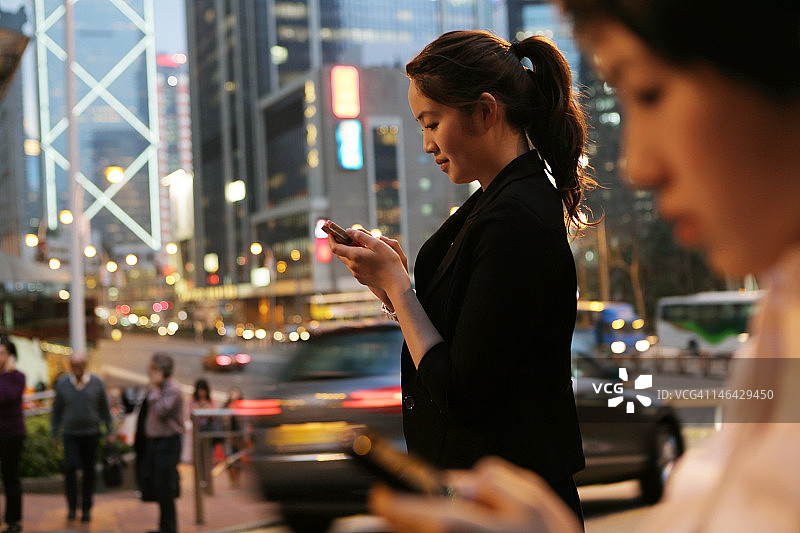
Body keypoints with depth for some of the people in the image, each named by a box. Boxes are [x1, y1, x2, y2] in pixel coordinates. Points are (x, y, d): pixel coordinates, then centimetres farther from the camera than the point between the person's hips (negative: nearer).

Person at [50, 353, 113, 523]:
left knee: (89, 472, 4)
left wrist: (109, 432, 2)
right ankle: (72, 506, 1)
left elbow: (104, 408, 4)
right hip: (70, 434, 0)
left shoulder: (97, 383, -4)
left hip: (91, 434, 0)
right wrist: (54, 434, 6)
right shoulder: (62, 383, -3)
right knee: (70, 468, -14)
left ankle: (86, 509, 16)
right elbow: (56, 410, 6)